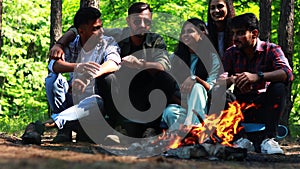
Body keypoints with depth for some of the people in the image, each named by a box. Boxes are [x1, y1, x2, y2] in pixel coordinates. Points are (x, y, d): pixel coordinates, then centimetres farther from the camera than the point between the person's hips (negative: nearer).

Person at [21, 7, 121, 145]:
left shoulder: (108, 43, -2)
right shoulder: (72, 46, 2)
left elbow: (114, 63, -26)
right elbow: (53, 64, -18)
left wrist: (90, 75, -47)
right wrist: (78, 67, -41)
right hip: (74, 102, 3)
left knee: (97, 101, -37)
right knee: (54, 77, -18)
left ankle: (46, 124, -48)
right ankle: (64, 129, -26)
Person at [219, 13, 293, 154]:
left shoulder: (271, 50, -4)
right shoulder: (231, 53, 6)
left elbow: (288, 74, -23)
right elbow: (219, 81, -5)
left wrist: (258, 76, -39)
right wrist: (233, 80, -30)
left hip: (262, 106, -2)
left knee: (278, 88, -30)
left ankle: (267, 138, -29)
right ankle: (241, 137, -26)